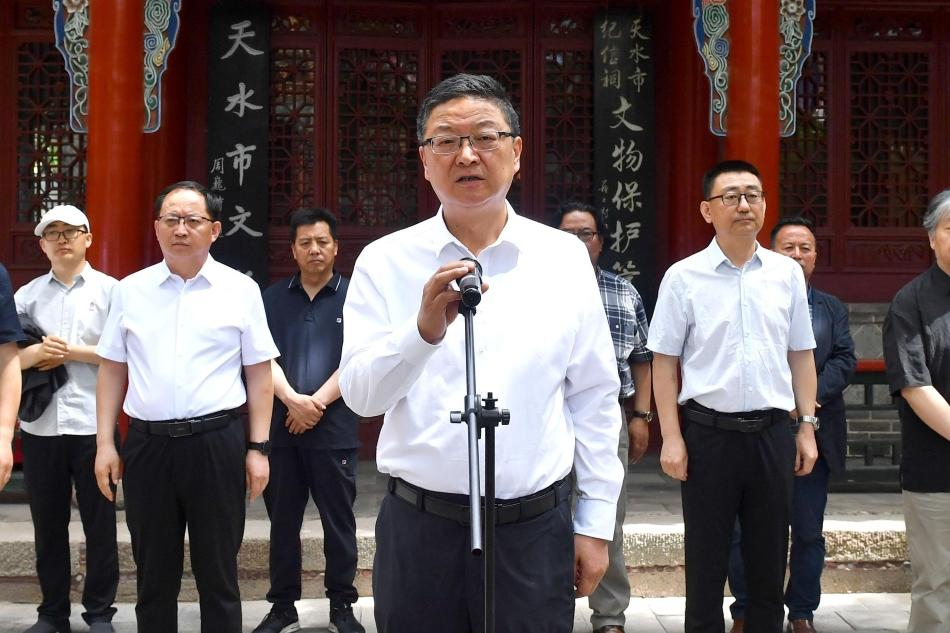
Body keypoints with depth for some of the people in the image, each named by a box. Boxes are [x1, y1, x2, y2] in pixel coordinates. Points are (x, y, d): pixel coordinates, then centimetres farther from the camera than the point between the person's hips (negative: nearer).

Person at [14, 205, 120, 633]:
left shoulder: (110, 290, 2)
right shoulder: (27, 295, 10)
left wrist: (71, 351, -12)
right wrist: (36, 353, -16)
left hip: (92, 423, -3)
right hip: (39, 425, 3)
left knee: (99, 523, 5)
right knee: (47, 525, 11)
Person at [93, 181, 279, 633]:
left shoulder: (240, 290, 1)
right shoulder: (130, 290, 7)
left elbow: (259, 374, 2)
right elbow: (112, 370, 10)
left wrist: (259, 448, -2)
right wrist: (105, 444, 5)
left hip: (217, 443, -2)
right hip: (147, 443, 2)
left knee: (217, 575, 9)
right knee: (153, 577, 13)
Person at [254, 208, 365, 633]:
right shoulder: (272, 298, 9)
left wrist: (316, 403, -12)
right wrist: (292, 399, -15)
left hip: (335, 428, -2)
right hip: (281, 427, 2)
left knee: (338, 520, 5)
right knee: (282, 520, 9)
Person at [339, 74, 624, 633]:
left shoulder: (565, 258, 2)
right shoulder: (385, 262, 0)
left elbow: (595, 399, 4)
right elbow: (360, 394, -8)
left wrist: (597, 523, 4)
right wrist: (424, 330, -26)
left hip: (536, 528, 1)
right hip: (419, 528, 0)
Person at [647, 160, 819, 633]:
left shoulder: (787, 273, 5)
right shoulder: (683, 277, -4)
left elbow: (801, 356, 10)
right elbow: (664, 362, -3)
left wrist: (807, 427, 6)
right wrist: (672, 438, -7)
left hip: (773, 431, 3)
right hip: (708, 431, -3)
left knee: (769, 557, 13)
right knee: (706, 560, 9)